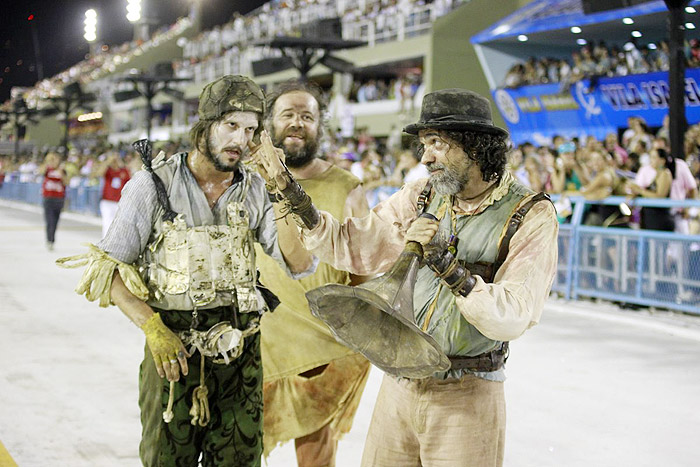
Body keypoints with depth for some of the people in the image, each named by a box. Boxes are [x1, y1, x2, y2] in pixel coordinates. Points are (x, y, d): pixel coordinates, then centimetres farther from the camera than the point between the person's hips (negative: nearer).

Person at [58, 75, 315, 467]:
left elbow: (300, 264, -5)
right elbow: (109, 268, -5)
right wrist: (154, 330, -16)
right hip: (173, 344, -3)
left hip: (240, 346, 3)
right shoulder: (154, 184, -7)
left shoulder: (254, 189, 2)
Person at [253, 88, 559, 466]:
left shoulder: (531, 216, -10)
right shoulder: (419, 200, 4)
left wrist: (443, 262, -26)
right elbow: (348, 246, 3)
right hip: (398, 386, 4)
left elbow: (511, 318, -19)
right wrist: (290, 192, -5)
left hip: (465, 396, -4)